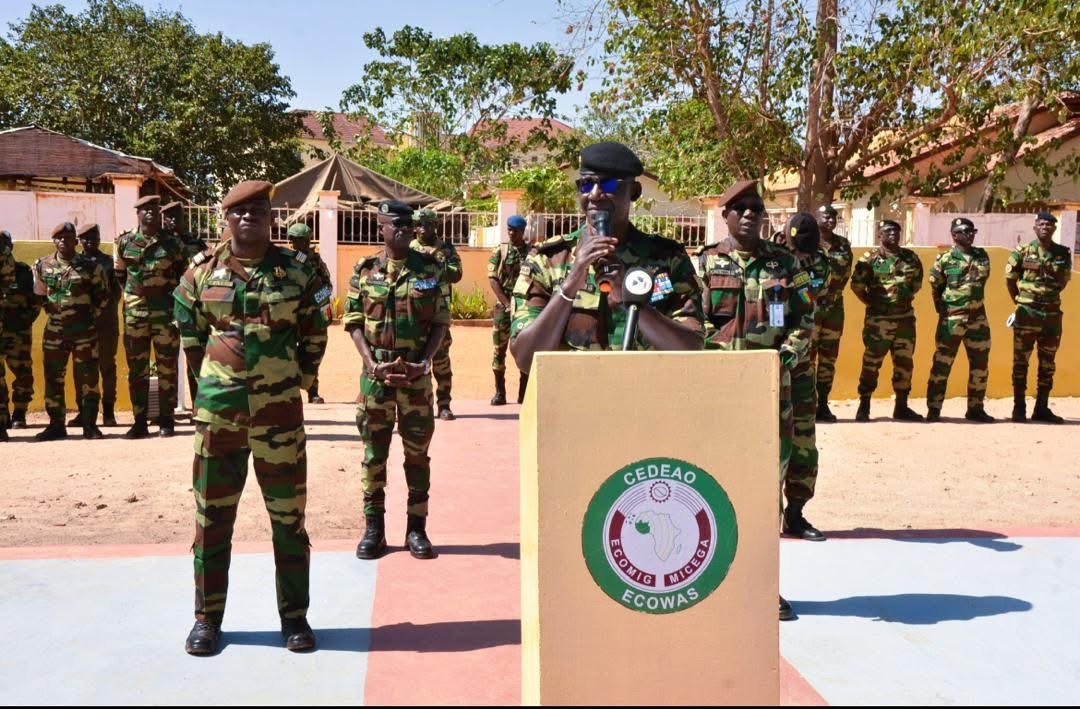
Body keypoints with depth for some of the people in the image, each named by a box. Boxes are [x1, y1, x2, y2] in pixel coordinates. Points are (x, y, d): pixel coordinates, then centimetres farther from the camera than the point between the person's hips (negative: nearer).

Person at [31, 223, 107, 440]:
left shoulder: (90, 266, -2)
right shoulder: (42, 265, 5)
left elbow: (103, 296, 7)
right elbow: (39, 293, 19)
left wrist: (92, 315, 2)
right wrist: (50, 309, 10)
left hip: (85, 332, -2)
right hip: (54, 331, 3)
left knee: (88, 378, 0)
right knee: (53, 378, 6)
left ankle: (89, 425, 7)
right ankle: (56, 425, 15)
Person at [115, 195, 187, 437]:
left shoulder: (172, 243, 3)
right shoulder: (124, 242, 6)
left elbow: (183, 274, 13)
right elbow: (118, 274, 17)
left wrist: (167, 289, 1)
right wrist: (134, 291, 8)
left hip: (166, 311, -1)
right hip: (135, 313, 1)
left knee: (167, 368, 2)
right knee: (137, 369, 5)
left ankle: (166, 420, 10)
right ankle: (140, 422, 11)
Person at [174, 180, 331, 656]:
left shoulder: (297, 271, 0)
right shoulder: (202, 271, 3)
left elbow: (315, 334, 8)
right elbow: (189, 332, 13)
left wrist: (301, 378, 5)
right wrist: (211, 378, 10)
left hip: (280, 412, -1)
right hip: (218, 411, 1)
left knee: (288, 517, 6)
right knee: (212, 517, 8)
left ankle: (294, 615, 19)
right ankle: (207, 618, 22)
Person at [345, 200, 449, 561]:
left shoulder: (430, 268, 2)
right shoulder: (364, 270, 3)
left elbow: (441, 321, 2)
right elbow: (354, 322, 3)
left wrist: (425, 361, -11)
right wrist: (371, 362, -11)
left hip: (416, 371, 0)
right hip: (375, 371, 0)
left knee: (417, 450, 6)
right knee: (374, 452, 7)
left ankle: (416, 527, 17)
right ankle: (374, 527, 18)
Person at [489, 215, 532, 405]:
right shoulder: (499, 251, 5)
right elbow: (493, 279, -1)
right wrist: (507, 304, -10)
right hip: (503, 306, 0)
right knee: (499, 349, 1)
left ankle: (524, 393, 8)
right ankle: (499, 392, 8)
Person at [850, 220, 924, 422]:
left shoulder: (910, 257, 9)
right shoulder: (870, 259, -6)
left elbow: (917, 280, 21)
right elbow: (857, 285, -7)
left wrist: (908, 298, 11)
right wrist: (873, 304, -4)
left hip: (906, 317, 5)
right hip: (879, 319, -5)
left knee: (904, 362, 10)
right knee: (872, 362, -2)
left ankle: (901, 407, 20)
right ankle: (864, 406, 7)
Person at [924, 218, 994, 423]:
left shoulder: (982, 256, 9)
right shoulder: (944, 259, -4)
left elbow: (982, 276, 14)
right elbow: (934, 287, 3)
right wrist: (943, 308, 5)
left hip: (978, 317, 5)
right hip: (951, 319, -5)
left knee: (980, 364, 9)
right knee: (942, 364, -2)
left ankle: (975, 408, 20)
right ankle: (933, 409, 3)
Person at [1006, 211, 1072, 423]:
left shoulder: (1063, 253, 4)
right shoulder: (1022, 252, -4)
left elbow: (1064, 280, 14)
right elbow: (1010, 279, 3)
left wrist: (1050, 299, 10)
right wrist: (1021, 303, 5)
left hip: (1053, 313, 3)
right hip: (1027, 314, -3)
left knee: (1047, 364, 8)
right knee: (1021, 362, 0)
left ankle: (1042, 408, 16)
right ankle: (1019, 408, 7)